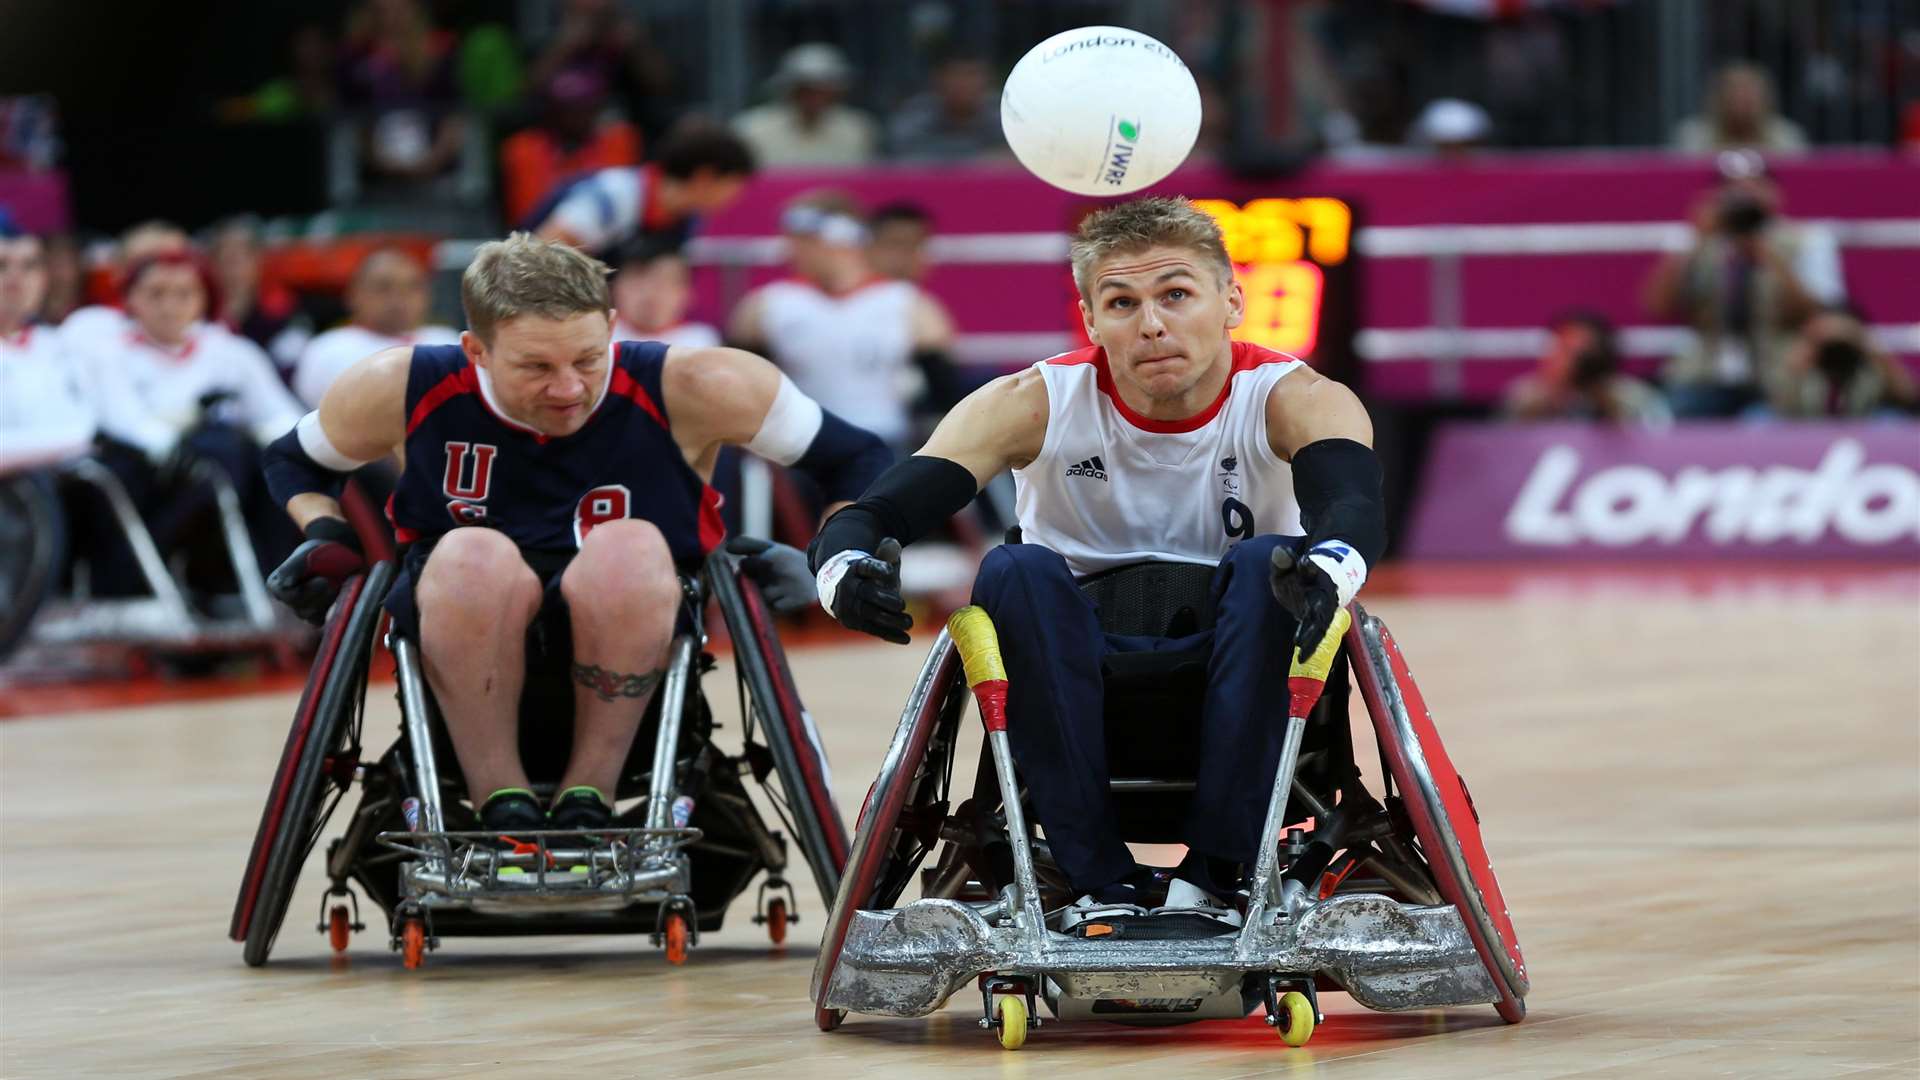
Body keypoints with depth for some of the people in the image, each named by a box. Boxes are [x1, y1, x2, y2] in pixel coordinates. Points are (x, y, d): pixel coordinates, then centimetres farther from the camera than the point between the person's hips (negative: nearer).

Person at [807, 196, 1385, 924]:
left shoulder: (1290, 400, -14)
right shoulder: (1037, 405, -12)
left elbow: (1352, 504, -36)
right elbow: (878, 514, -21)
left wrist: (1329, 570, -61)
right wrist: (846, 569, -47)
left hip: (1234, 682, -1)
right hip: (1082, 682, 1)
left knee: (1272, 565, -29)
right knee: (1017, 573, -27)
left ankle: (1213, 874, -29)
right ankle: (1103, 884, -28)